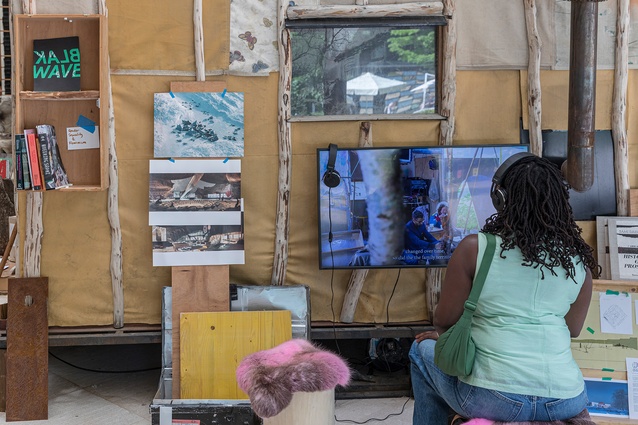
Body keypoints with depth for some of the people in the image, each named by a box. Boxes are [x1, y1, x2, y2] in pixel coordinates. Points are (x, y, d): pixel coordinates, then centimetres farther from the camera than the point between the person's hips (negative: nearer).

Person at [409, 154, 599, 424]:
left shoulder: (475, 248, -8)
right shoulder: (580, 261, 3)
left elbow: (443, 320, 2)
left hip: (491, 399, -4)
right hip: (566, 402, 4)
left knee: (423, 350, 26)